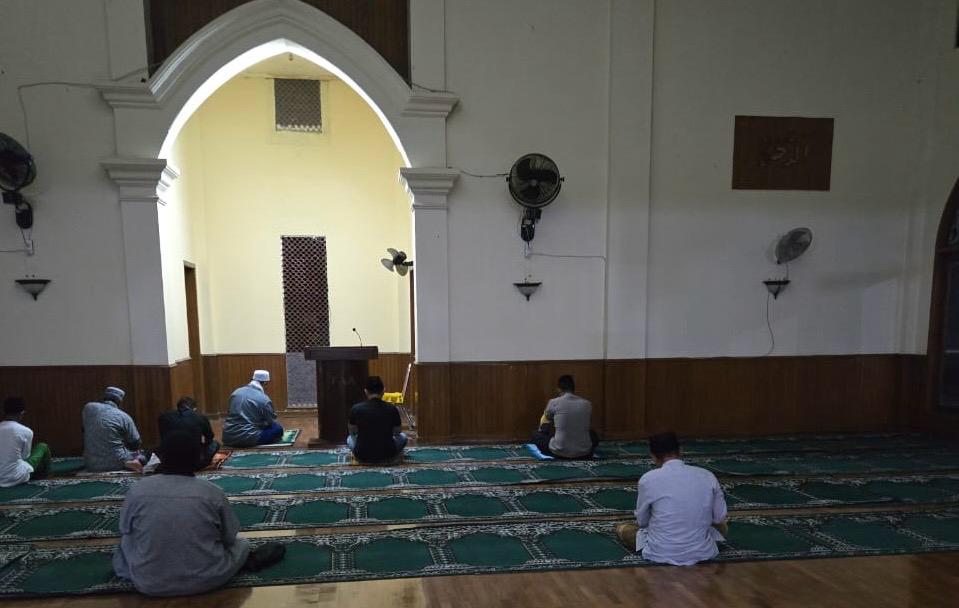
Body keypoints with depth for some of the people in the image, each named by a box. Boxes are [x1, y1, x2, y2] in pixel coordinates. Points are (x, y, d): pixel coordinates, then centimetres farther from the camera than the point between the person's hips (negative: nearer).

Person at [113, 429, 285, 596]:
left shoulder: (137, 490, -11)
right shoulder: (212, 492, -13)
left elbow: (125, 531, 6)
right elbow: (229, 538, -1)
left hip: (148, 582, 0)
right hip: (207, 579, 1)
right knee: (241, 543, 29)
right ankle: (251, 559, 10)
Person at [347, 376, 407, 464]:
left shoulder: (356, 409, -10)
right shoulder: (392, 409, -10)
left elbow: (352, 432, 8)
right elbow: (398, 431, 8)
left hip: (363, 456, 0)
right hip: (387, 455, 0)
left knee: (350, 438, 32)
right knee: (402, 436, 29)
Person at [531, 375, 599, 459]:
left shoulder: (553, 403, -4)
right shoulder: (587, 404, 3)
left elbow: (544, 423, 16)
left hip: (559, 452, -3)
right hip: (584, 453, 3)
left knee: (536, 435, 22)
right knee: (593, 434, 35)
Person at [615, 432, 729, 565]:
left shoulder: (648, 479, -13)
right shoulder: (707, 476, -6)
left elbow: (642, 521, 2)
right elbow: (719, 519, 7)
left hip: (661, 553, -2)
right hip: (702, 552, 3)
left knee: (621, 528, 22)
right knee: (722, 526, 32)